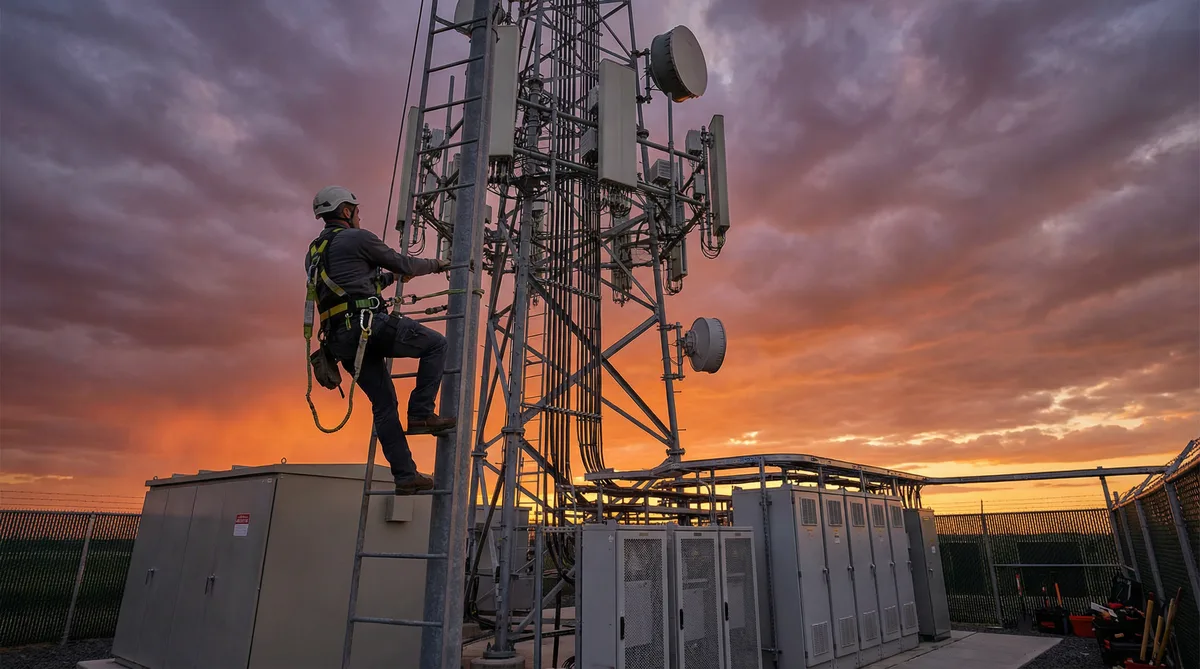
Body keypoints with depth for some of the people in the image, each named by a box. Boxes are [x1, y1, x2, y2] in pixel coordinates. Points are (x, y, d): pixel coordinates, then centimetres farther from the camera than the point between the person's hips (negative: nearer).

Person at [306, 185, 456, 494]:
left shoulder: (312, 254, 27)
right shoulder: (357, 238, 3)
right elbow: (403, 263, 7)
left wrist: (391, 277, 44)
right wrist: (435, 264, 25)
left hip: (342, 339, 8)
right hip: (369, 324, -8)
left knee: (384, 405, 9)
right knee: (436, 344, 4)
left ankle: (405, 475, 7)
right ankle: (421, 413, -3)